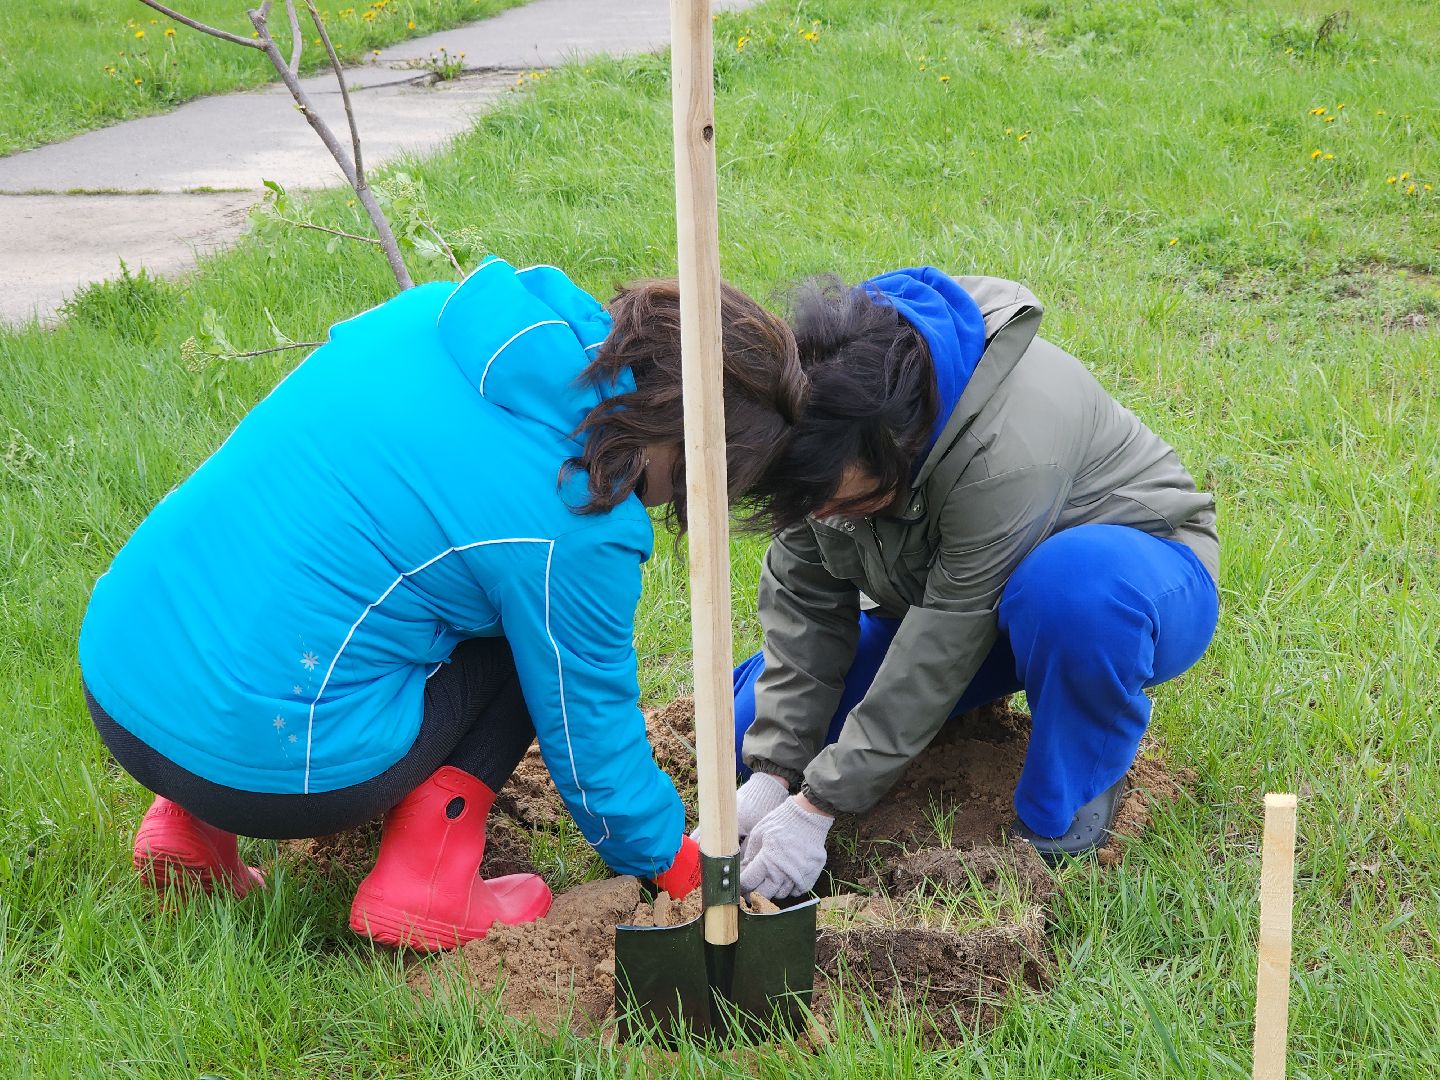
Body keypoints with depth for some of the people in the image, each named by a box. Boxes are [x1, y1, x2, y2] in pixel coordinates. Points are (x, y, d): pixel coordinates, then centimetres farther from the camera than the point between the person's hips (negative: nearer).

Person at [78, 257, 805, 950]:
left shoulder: (435, 310, 4)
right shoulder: (577, 529, -14)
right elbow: (590, 734, -1)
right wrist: (677, 866, 17)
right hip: (262, 763, -7)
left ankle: (189, 826, 18)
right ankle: (423, 887, 1)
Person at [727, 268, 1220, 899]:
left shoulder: (1007, 449, -39)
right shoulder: (825, 438, -20)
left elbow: (946, 647, -34)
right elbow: (804, 591, -13)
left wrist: (818, 806, -29)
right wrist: (773, 775, -18)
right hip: (953, 593, 6)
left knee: (1075, 579, -44)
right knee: (752, 725, -6)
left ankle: (1066, 810, -17)